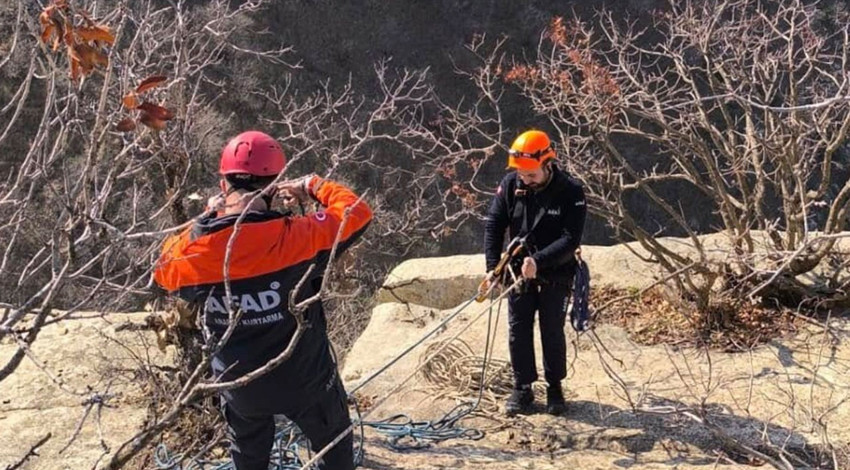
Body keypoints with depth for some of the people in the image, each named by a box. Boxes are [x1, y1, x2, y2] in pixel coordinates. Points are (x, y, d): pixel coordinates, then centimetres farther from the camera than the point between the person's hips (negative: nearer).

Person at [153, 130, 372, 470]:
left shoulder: (190, 252, -19)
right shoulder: (294, 238, -29)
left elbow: (165, 269, 7)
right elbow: (357, 213, -13)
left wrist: (206, 219, 7)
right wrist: (313, 186, 2)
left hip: (240, 387, 3)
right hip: (305, 380, -3)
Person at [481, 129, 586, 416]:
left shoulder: (570, 191, -18)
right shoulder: (510, 185, -9)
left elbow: (571, 239, -22)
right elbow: (493, 225, -4)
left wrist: (538, 261, -33)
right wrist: (492, 268, -13)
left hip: (555, 275, -3)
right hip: (518, 272, 3)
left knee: (553, 333, 6)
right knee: (518, 332, 6)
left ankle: (555, 388, 23)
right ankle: (522, 389, 19)